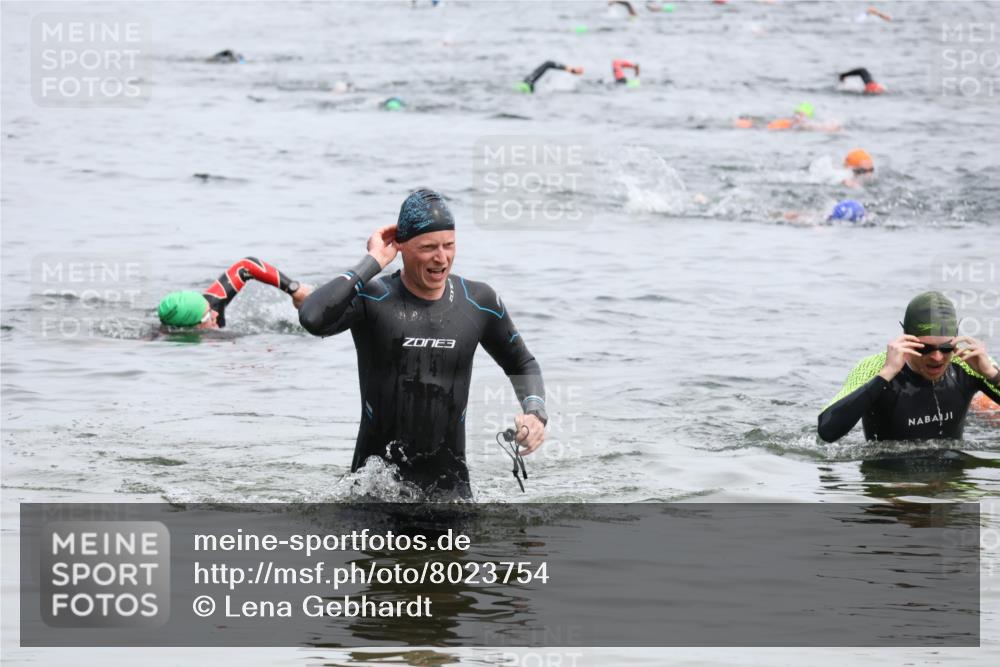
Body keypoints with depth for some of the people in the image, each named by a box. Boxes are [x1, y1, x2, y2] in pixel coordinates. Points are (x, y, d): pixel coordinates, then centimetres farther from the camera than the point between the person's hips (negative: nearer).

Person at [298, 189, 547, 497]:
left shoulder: (478, 302, 3)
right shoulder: (372, 298, -9)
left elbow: (522, 364, 20)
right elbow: (312, 319, -30)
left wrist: (534, 412, -1)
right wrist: (372, 262, -19)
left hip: (448, 480, 2)